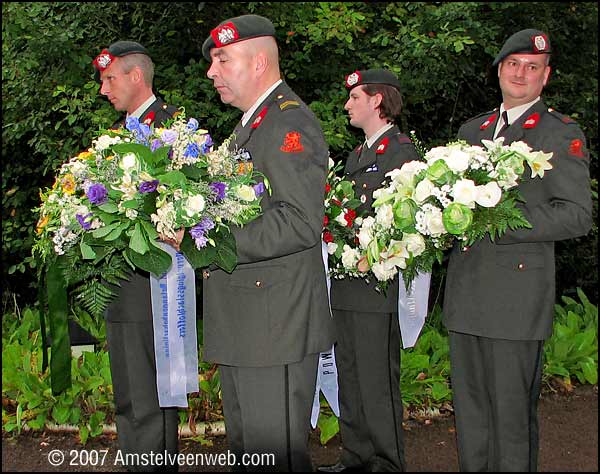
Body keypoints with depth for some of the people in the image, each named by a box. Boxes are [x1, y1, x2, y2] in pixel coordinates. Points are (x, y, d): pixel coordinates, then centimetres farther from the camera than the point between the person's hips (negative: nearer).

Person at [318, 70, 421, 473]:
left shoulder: (403, 152, -7)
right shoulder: (356, 156, 22)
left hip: (378, 286, -9)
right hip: (346, 287, 9)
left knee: (377, 382, -3)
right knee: (349, 379, 14)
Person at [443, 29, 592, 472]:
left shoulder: (562, 134, -1)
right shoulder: (471, 130, 18)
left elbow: (577, 215, -9)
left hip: (516, 292, -5)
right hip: (465, 292, 6)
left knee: (512, 411, 1)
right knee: (469, 406, 12)